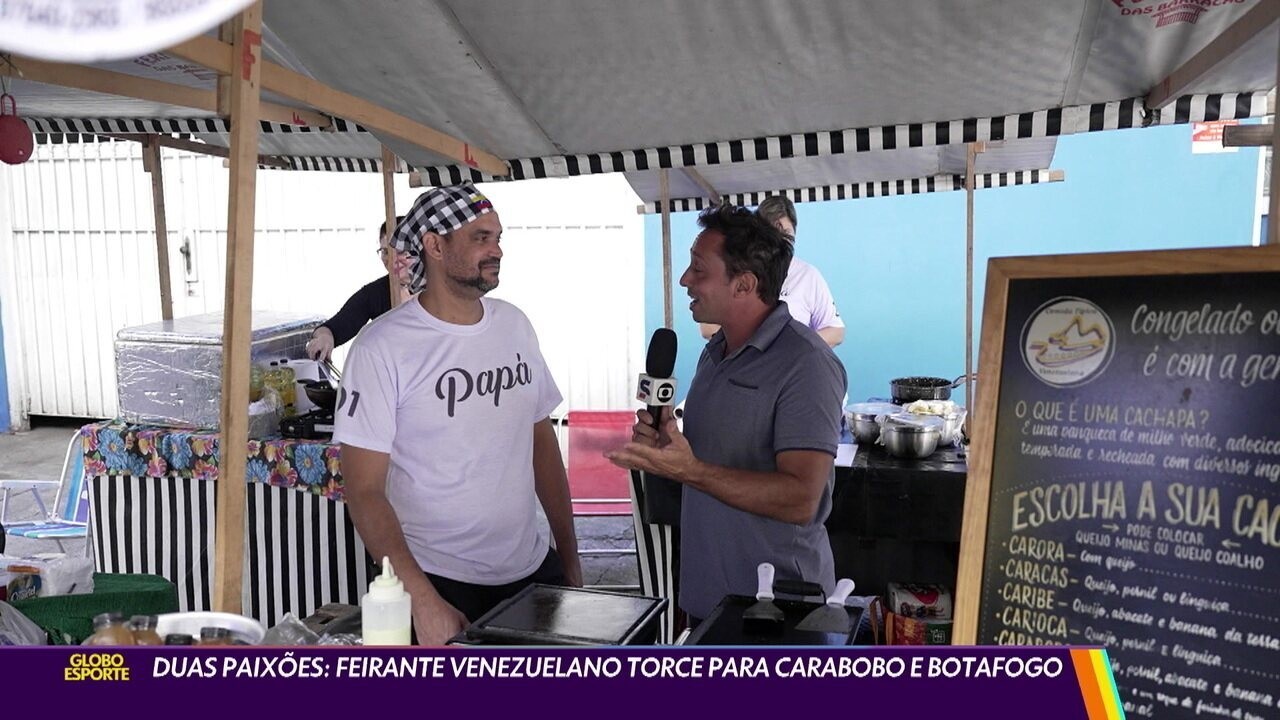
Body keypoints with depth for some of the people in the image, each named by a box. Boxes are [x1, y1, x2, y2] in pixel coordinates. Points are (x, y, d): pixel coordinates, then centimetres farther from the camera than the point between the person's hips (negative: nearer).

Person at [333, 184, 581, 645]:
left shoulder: (515, 325, 2)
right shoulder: (383, 347, -14)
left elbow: (542, 442, 8)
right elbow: (364, 491, -13)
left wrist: (569, 557, 8)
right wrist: (424, 601, -20)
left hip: (535, 570, 5)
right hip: (441, 584, -5)